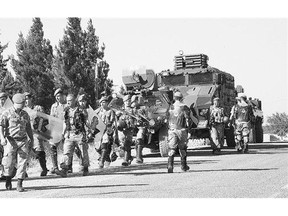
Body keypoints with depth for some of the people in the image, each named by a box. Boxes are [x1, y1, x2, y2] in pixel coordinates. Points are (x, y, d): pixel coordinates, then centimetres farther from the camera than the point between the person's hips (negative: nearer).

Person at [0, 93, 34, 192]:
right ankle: (8, 180, 27)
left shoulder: (25, 114, 13)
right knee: (9, 162, 1)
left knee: (23, 162, -6)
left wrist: (32, 139, 20)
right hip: (11, 141, -3)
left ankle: (20, 184, -3)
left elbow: (28, 128, 22)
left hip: (23, 141, 3)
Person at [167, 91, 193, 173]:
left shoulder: (171, 107, 4)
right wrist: (188, 126, 9)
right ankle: (183, 166, 21)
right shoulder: (184, 107, -6)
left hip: (172, 130, 2)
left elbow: (168, 119, 7)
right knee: (183, 148, 12)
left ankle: (170, 165, -15)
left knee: (171, 148, 0)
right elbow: (188, 119, -7)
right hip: (181, 130, -2)